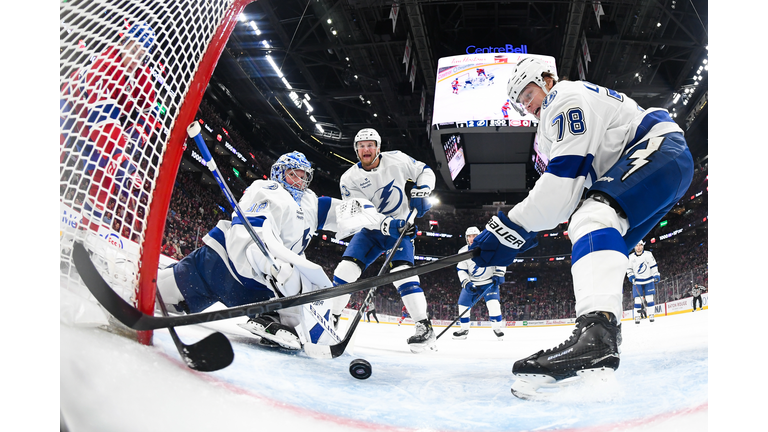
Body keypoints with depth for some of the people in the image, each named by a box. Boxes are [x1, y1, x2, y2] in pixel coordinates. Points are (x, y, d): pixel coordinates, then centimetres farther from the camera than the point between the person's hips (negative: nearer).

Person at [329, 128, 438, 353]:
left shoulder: (397, 159, -10)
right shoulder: (349, 179, -10)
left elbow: (425, 172, 3)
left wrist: (421, 191, -18)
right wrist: (388, 224, -34)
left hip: (401, 227, -2)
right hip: (371, 229, 2)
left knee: (402, 272, -23)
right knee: (346, 269, -10)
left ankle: (424, 327, -20)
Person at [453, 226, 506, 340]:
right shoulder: (463, 252, -6)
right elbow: (461, 270, -3)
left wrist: (498, 274, -15)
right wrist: (466, 283, -17)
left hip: (489, 282, -3)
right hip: (472, 283, 3)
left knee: (493, 303, -22)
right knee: (463, 304, -1)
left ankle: (497, 328, -5)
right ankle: (464, 330, 17)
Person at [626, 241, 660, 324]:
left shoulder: (648, 254, -4)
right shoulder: (631, 257, 0)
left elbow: (653, 265, 1)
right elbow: (629, 268, 9)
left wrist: (656, 275, -7)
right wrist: (631, 276, -5)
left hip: (648, 280, 0)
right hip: (637, 281, 0)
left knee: (649, 298, -1)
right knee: (638, 299, -3)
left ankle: (651, 314, 9)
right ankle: (637, 316, 2)